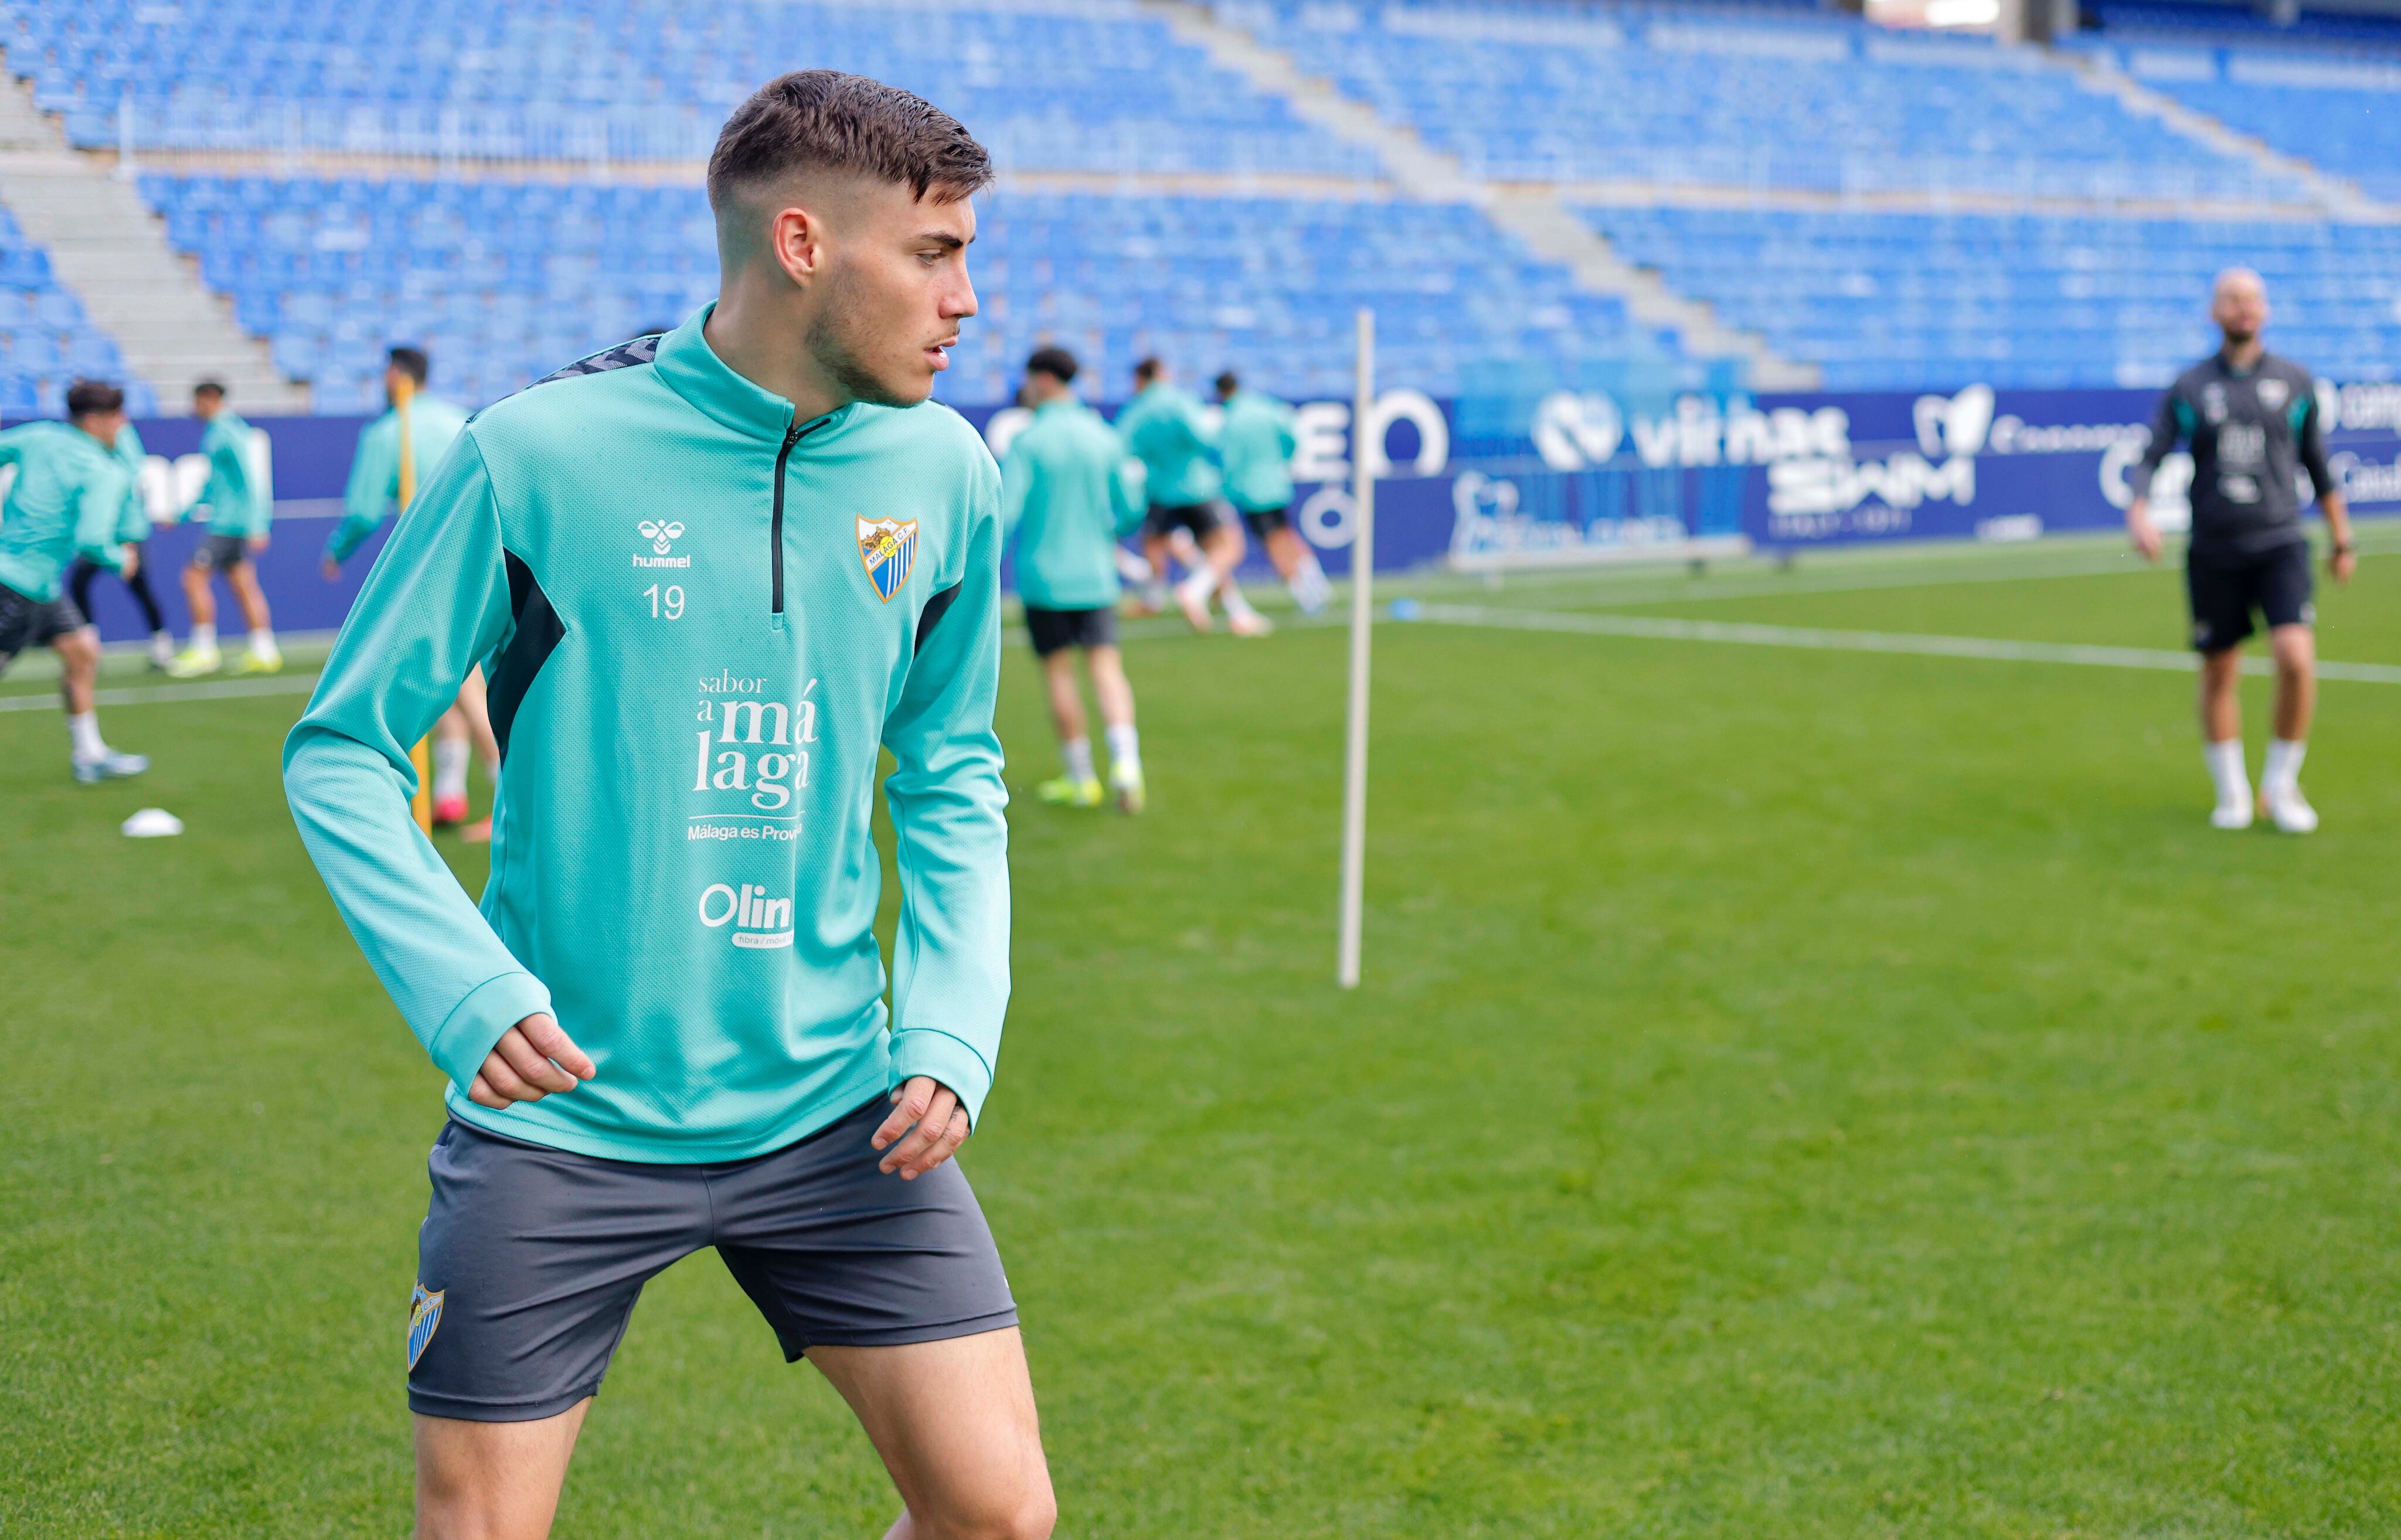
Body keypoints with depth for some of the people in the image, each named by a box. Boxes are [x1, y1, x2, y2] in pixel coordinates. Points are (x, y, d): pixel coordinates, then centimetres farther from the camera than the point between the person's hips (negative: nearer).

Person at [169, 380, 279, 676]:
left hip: (228, 522, -10)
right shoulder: (216, 432, 17)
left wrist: (257, 527, -23)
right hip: (233, 523, 10)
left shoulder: (228, 433, -14)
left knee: (195, 578, -7)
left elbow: (252, 479, -19)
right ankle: (264, 653, 7)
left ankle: (203, 651, -4)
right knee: (242, 584, 8)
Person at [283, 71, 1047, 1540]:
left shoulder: (943, 473, 1)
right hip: (562, 1124, -3)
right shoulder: (541, 456, -12)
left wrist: (952, 1031, -1)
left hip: (836, 1116, 4)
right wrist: (467, 991, -20)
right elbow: (342, 754, -5)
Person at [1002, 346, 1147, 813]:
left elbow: (1005, 515, -16)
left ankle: (1082, 779, 13)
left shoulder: (1028, 442, -10)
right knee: (1106, 667, 1)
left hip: (1043, 576, -3)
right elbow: (1131, 510, 9)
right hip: (1095, 576, 3)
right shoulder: (1103, 437, 4)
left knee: (1059, 672, 7)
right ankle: (1126, 763, -19)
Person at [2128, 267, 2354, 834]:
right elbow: (2150, 460, -1)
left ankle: (2282, 784, 1)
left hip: (2280, 546, 0)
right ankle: (2232, 791, 24)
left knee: (2297, 658, -18)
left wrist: (2343, 541, 18)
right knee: (2219, 673, 6)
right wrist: (2139, 514, -21)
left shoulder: (2295, 382, 6)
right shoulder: (2188, 389, 4)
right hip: (2213, 553, 0)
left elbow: (2319, 466, 15)